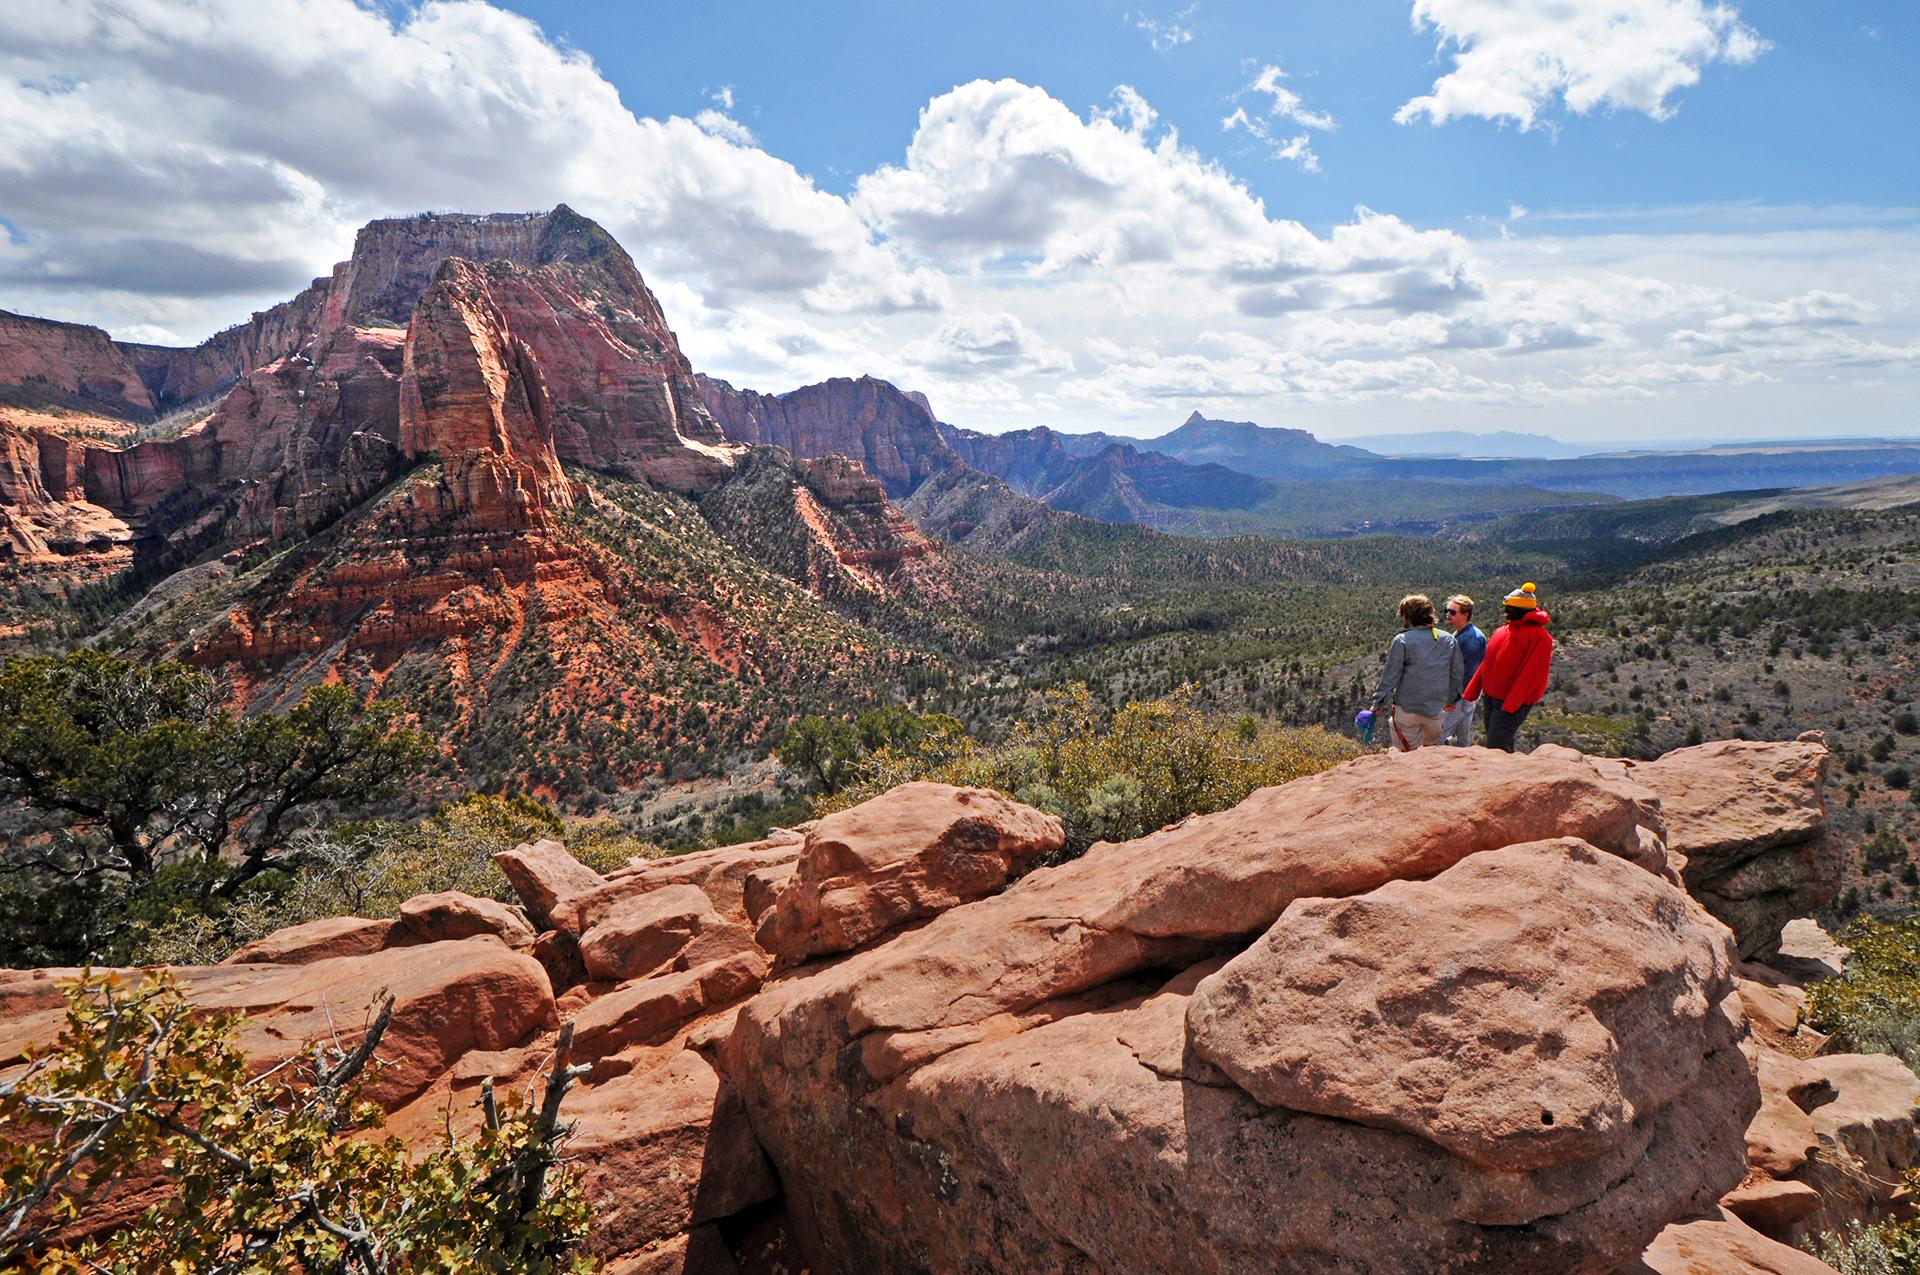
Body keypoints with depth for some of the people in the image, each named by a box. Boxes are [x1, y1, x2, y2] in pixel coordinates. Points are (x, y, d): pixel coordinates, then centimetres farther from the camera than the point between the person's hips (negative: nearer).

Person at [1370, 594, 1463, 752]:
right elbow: (1456, 675, 12)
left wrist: (1379, 703, 0)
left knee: (1408, 753, 4)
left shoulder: (1402, 640, -11)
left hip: (1407, 708, -4)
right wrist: (1450, 699, 27)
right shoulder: (1449, 640, 4)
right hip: (1435, 708, 4)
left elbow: (1390, 676, -9)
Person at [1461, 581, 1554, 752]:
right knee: (1502, 745, 15)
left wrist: (1510, 704, -24)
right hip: (1491, 697, 8)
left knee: (1496, 746, -12)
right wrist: (1471, 692, 11)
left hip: (1514, 702, -8)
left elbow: (1531, 673, -19)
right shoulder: (1502, 630, 11)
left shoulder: (1539, 636, -13)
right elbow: (1487, 663, 15)